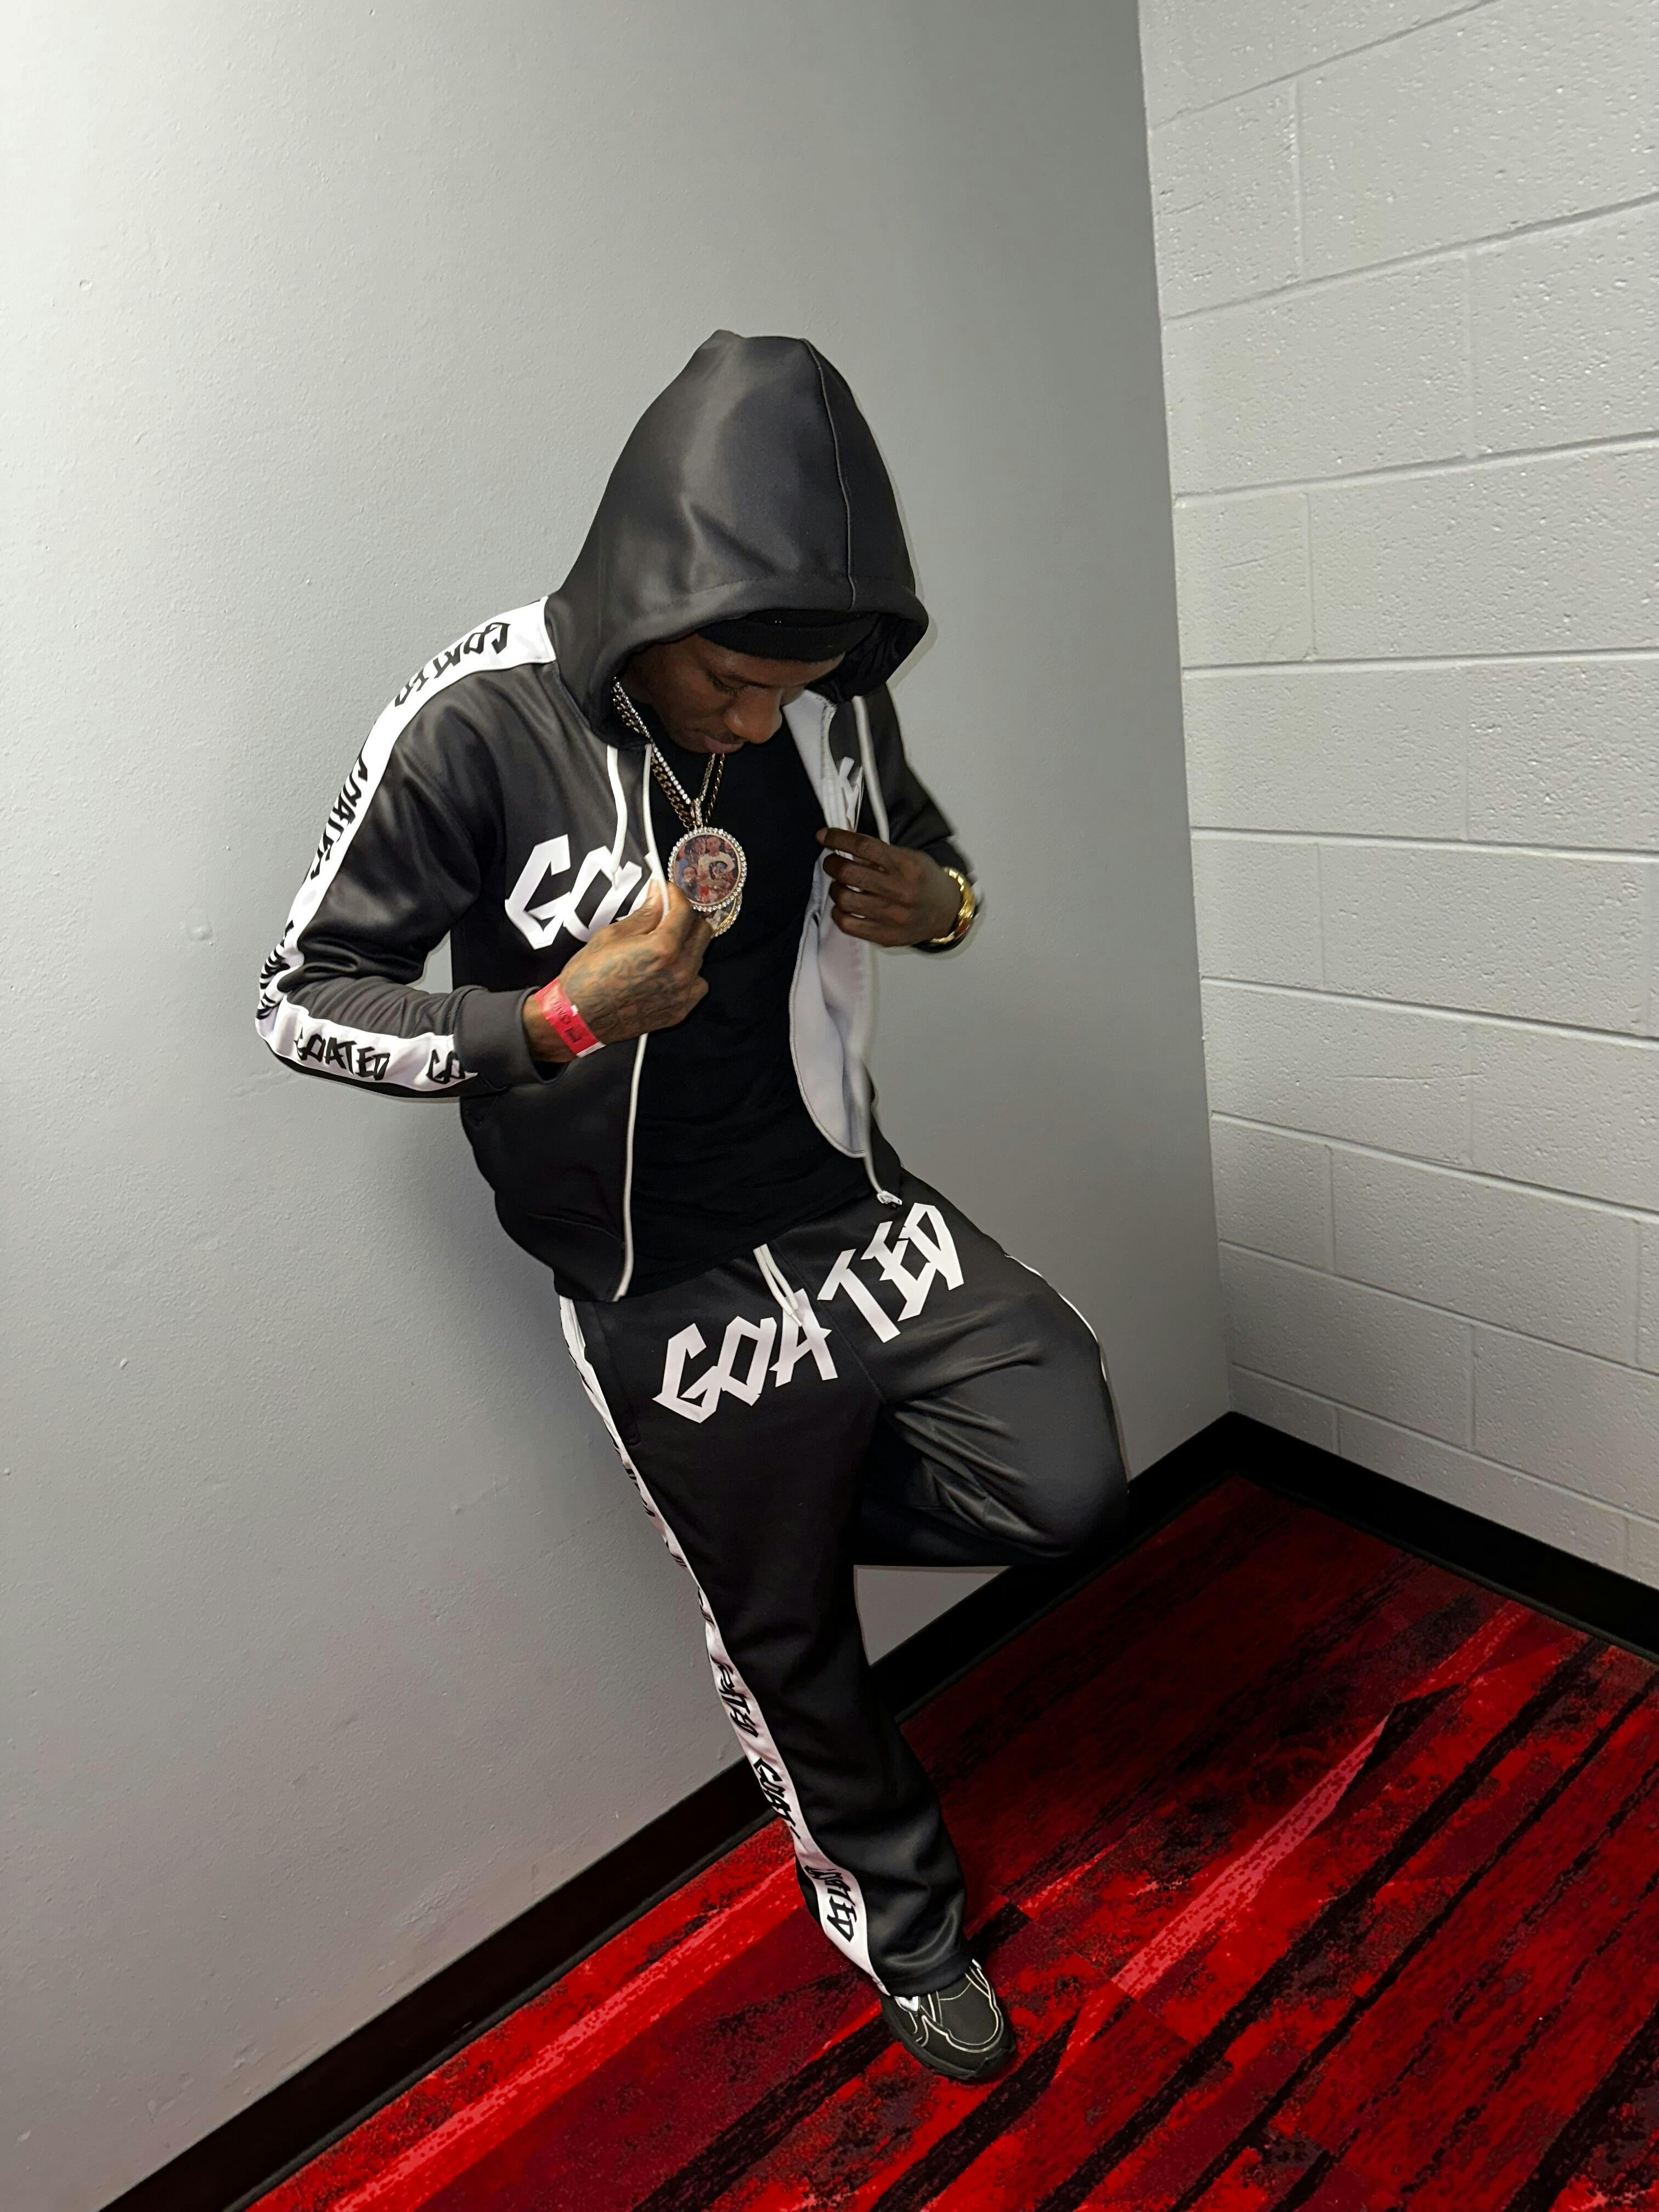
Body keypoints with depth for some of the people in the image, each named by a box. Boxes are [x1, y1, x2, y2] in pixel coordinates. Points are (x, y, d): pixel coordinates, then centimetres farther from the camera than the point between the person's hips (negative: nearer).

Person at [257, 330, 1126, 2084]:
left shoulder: (827, 696, -6)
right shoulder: (474, 729, -20)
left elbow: (928, 850, 12)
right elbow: (304, 1002, -12)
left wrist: (938, 902, -13)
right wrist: (558, 1019, -27)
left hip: (857, 1213, 4)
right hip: (670, 1293, -3)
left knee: (1069, 1488, -4)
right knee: (784, 1639, 16)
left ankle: (797, 1503, 26)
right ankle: (897, 1924, 46)